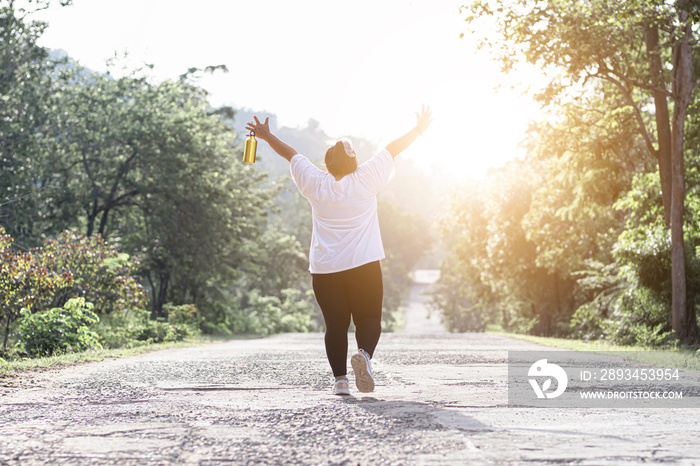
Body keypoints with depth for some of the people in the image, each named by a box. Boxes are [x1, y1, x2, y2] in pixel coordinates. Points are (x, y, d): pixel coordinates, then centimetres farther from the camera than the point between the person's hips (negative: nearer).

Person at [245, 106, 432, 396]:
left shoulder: (316, 184, 5)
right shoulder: (366, 179, 2)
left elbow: (290, 154, 18)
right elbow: (392, 149, 13)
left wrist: (266, 135, 31)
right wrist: (419, 130, 24)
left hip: (324, 270, 1)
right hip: (364, 264, -1)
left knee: (335, 324, 6)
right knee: (368, 318, 4)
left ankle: (340, 378, -1)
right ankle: (364, 354, -25)